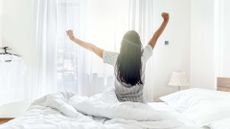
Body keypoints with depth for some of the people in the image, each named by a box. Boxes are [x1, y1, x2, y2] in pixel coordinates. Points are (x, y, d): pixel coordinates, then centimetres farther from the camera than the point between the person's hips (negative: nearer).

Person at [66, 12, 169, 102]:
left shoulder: (116, 58, -18)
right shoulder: (142, 57, -17)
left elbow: (93, 48, -9)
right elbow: (155, 38, -4)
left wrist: (73, 38, 2)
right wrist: (165, 21, 7)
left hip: (120, 103, 0)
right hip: (138, 103, 1)